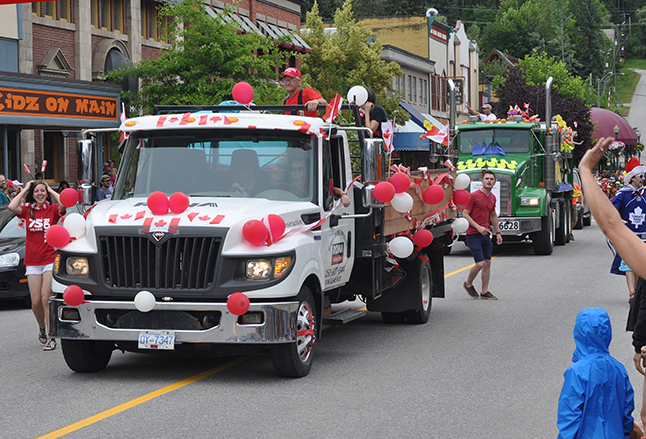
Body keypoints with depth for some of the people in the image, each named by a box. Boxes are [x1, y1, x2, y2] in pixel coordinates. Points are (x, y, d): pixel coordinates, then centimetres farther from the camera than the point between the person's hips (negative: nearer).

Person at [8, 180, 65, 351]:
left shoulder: (53, 209, 1)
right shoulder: (27, 210, 6)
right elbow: (12, 207, -14)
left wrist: (51, 191, -6)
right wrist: (24, 189, -2)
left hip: (50, 259, -3)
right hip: (32, 261, 3)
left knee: (46, 299, -9)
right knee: (36, 302, 3)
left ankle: (51, 337, -4)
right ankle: (42, 329, 30)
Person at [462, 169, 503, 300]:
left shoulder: (492, 197, 10)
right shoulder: (474, 196, -12)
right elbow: (465, 214, -11)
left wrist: (498, 232, 21)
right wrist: (478, 227, -18)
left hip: (486, 235, 7)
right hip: (474, 235, -7)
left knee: (487, 263, 8)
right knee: (480, 263, -11)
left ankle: (485, 291, 17)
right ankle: (468, 284, 14)